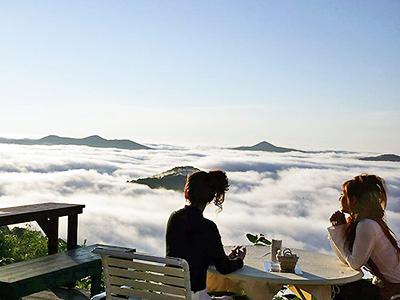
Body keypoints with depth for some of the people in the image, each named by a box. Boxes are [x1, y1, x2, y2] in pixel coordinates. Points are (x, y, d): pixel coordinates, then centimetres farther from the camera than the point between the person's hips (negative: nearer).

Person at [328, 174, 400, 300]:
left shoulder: (367, 226, -25)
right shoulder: (355, 222, 4)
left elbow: (355, 263, -20)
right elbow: (346, 259, 4)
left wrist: (340, 228, -13)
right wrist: (339, 227, -4)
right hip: (383, 285, 8)